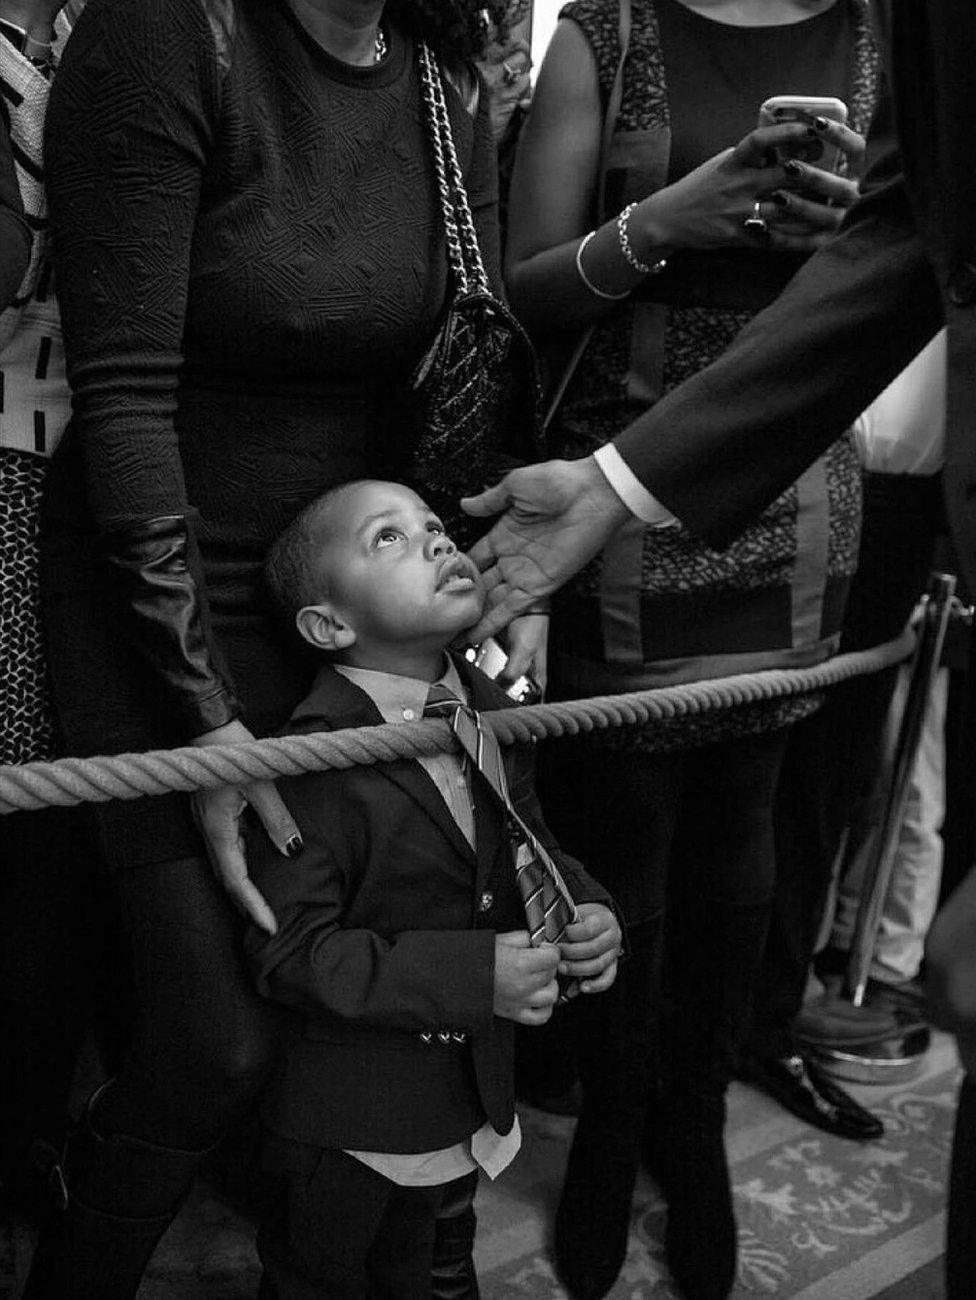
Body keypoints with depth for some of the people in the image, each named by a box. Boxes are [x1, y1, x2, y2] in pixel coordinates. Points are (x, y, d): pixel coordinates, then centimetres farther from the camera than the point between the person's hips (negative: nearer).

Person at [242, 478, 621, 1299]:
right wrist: (472, 975, -30)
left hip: (473, 1099, 7)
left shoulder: (494, 717, -3)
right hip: (350, 1125, -6)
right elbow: (288, 950, -25)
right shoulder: (317, 764, -26)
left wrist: (587, 910, -11)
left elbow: (531, 851, 10)